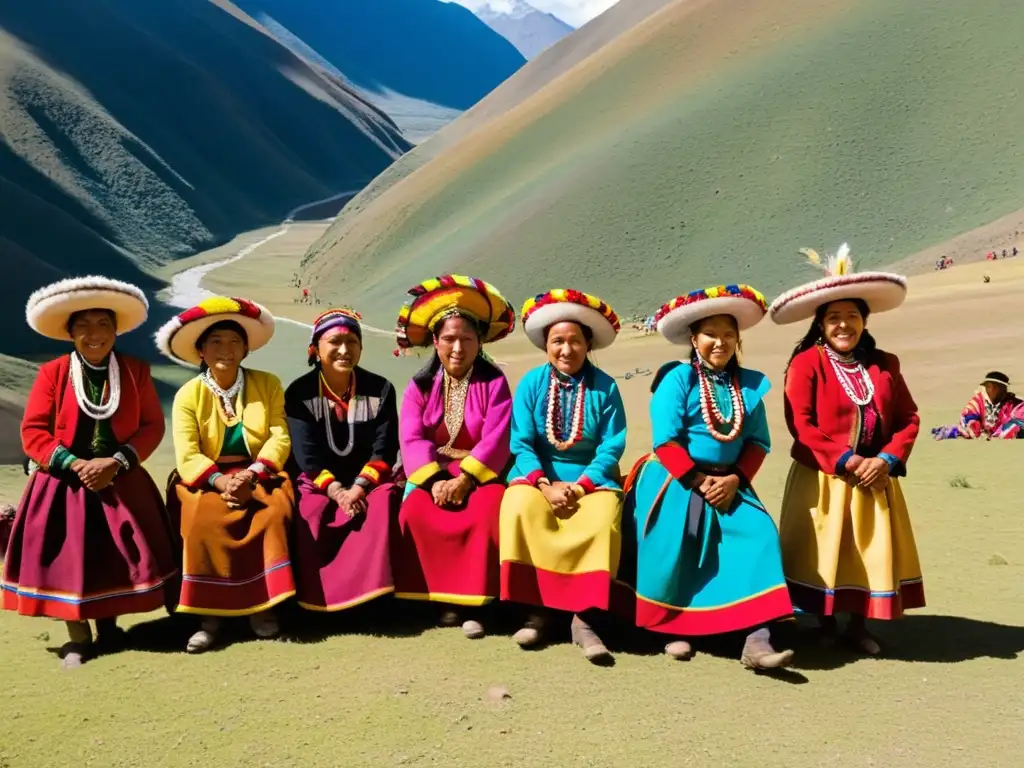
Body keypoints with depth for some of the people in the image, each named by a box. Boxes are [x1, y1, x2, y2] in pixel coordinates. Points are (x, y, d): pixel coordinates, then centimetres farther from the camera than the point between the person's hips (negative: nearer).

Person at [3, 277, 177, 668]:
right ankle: (77, 636, 10)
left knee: (121, 553, -3)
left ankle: (108, 625, 18)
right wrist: (75, 464, -17)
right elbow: (33, 432, -5)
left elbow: (152, 425, -1)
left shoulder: (136, 370, 2)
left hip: (121, 482, 1)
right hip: (62, 483, -1)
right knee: (64, 557, -6)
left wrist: (116, 462, -15)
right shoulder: (52, 373, -2)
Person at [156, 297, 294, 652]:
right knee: (202, 518, -31)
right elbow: (187, 456, -10)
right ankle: (210, 613, -21)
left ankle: (261, 602, -16)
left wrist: (251, 475, -23)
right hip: (205, 479, 0)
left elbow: (280, 439, -7)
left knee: (274, 512, -31)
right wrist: (221, 481, -27)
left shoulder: (268, 384, 2)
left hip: (259, 474, 0)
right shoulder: (188, 394, 0)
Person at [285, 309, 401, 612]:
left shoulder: (380, 389, 0)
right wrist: (337, 491, -23)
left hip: (369, 479, 0)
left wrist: (358, 488, -21)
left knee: (381, 504, -32)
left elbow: (384, 449, -6)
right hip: (318, 481, 0)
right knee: (309, 515, -31)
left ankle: (369, 592, -25)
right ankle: (316, 599, -17)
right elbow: (306, 454, -9)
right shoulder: (299, 393, -2)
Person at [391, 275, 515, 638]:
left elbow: (496, 440, -12)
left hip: (481, 474, -2)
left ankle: (471, 602, -20)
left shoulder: (494, 382, -1)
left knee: (488, 512, -32)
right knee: (415, 513, -27)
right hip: (432, 474, 2)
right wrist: (436, 481, -23)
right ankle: (439, 596, -11)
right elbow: (411, 439, -7)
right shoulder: (421, 384, 5)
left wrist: (464, 480, -23)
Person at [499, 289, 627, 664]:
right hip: (539, 475, 1)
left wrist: (580, 485, -18)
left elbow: (611, 447, -6)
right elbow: (522, 444, -4)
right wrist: (546, 485, -19)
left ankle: (584, 618, -24)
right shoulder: (531, 383, 0)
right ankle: (536, 607, -18)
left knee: (603, 520, -32)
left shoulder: (605, 387, -2)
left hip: (591, 478, 0)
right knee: (520, 510, -31)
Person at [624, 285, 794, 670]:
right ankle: (673, 628, 7)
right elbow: (665, 440, -13)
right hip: (674, 481, -4)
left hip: (728, 483, 4)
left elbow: (758, 441, 6)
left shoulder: (749, 383, 7)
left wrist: (734, 479, -10)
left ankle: (756, 638, -19)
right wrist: (698, 481, -16)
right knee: (674, 546, -19)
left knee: (758, 535, -17)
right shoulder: (677, 378, -7)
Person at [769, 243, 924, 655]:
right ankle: (826, 625, 21)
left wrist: (887, 460, -10)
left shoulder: (885, 365, 6)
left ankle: (858, 625, 24)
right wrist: (846, 461, -18)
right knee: (823, 553, 4)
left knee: (871, 552, 9)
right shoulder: (806, 363, -9)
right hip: (822, 478, -4)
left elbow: (908, 419, 6)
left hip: (874, 477, 4)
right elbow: (801, 424, -15)